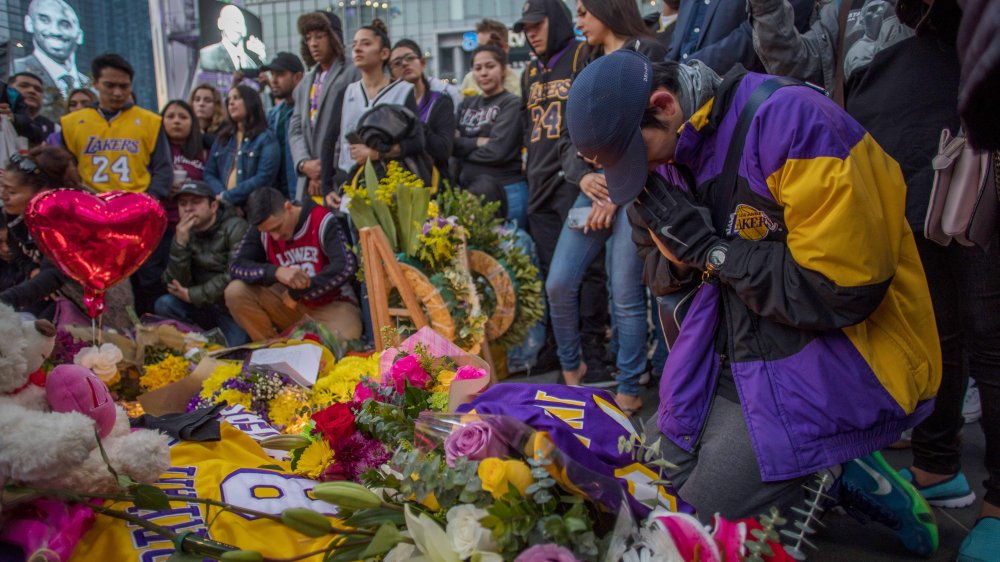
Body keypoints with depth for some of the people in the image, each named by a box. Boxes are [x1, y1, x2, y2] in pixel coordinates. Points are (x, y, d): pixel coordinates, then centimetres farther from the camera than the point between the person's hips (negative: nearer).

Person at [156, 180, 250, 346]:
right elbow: (175, 284, -4)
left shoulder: (235, 228, -10)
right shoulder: (185, 234, 5)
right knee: (164, 305, -17)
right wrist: (180, 243, -17)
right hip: (205, 307, 5)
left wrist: (193, 295, -14)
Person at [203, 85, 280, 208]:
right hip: (223, 207, 4)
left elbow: (264, 178, -8)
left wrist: (227, 197, -11)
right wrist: (221, 194, -8)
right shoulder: (222, 137, 20)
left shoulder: (266, 138, 3)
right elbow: (209, 173, 13)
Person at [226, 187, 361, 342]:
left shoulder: (321, 221, -18)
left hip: (332, 304, -3)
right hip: (290, 302, 4)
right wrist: (276, 272, -33)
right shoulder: (261, 227, -5)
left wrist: (296, 293, -20)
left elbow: (346, 267, -29)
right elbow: (236, 266, -13)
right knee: (235, 292, -17)